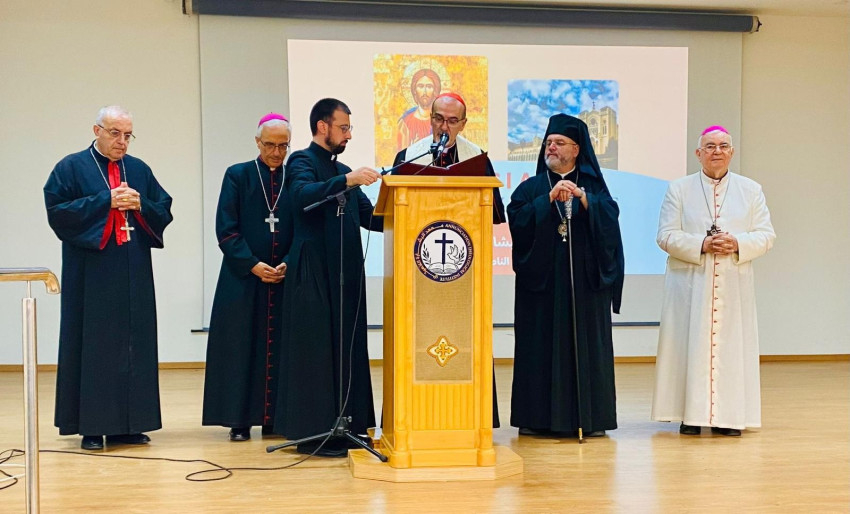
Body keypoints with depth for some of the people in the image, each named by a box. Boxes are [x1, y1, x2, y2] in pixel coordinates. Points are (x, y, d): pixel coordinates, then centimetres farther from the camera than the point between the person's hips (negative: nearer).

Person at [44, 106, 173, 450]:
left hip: (134, 275, 4)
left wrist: (139, 204, -9)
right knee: (93, 345, -2)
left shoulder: (139, 170, 13)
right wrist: (106, 201, -14)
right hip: (91, 274, -4)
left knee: (135, 343, 4)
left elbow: (165, 212, 11)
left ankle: (127, 424, 12)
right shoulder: (71, 168, 1)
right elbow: (57, 210, -10)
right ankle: (91, 426, 5)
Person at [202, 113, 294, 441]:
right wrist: (252, 265, -12)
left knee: (280, 350, 3)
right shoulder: (237, 176, 3)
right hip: (243, 278, -1)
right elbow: (226, 229, -3)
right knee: (242, 348, 0)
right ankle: (240, 420, 7)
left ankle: (275, 419, 10)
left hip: (286, 277, 2)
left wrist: (289, 264, -11)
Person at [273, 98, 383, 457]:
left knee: (347, 349, 8)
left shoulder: (343, 171, 20)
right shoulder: (302, 162, -3)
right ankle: (313, 433, 2)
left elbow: (369, 217, 17)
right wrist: (346, 181, -34)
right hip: (314, 273, -8)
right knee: (317, 352, -5)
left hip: (345, 274, 8)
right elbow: (302, 196, -25)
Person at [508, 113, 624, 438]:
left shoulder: (594, 186, 12)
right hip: (541, 280, 0)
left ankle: (588, 417, 5)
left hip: (585, 281, 0)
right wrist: (550, 198, -14)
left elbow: (610, 216, -4)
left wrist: (583, 199, -18)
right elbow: (517, 219, -6)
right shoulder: (530, 188, 12)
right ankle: (537, 417, 3)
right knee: (540, 345, -3)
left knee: (585, 345, -1)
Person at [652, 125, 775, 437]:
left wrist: (738, 244, -14)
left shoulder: (751, 190, 10)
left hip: (734, 286, 1)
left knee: (731, 347, 1)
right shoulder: (679, 189, 5)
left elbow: (766, 235, 5)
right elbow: (666, 236, -2)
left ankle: (729, 416, 8)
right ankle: (691, 414, 5)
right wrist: (702, 244, -16)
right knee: (690, 346, -1)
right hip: (690, 285, -1)